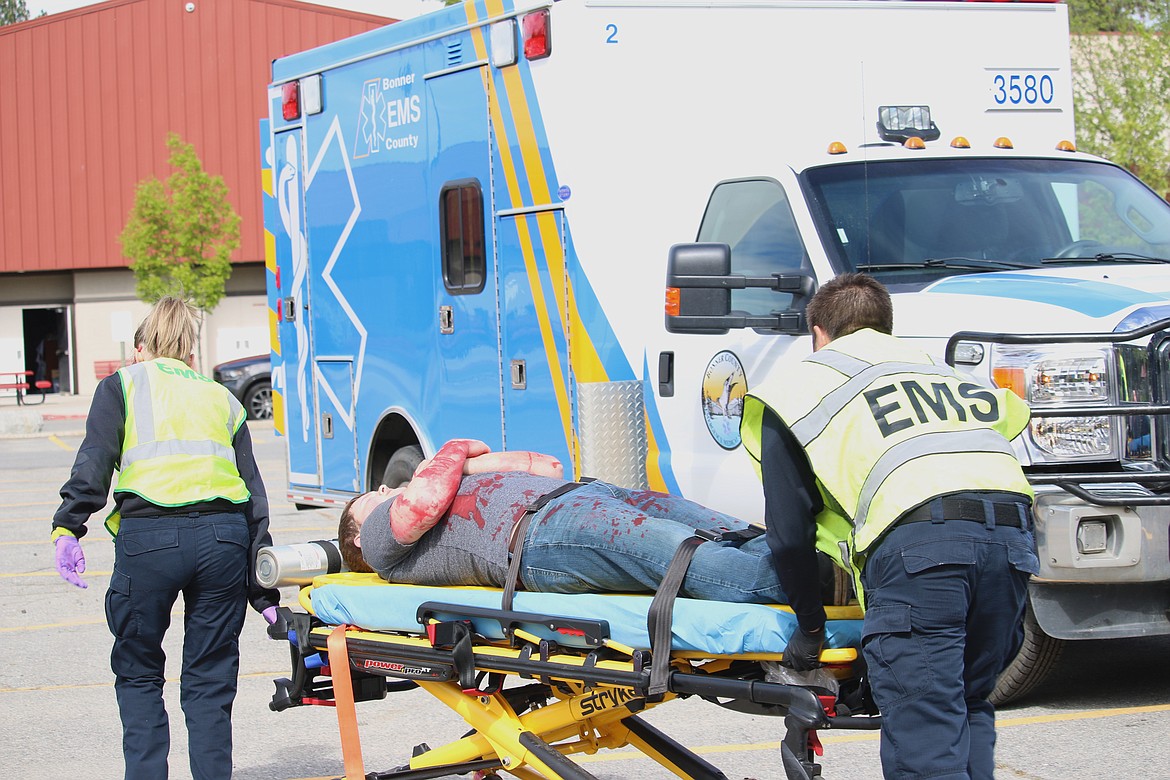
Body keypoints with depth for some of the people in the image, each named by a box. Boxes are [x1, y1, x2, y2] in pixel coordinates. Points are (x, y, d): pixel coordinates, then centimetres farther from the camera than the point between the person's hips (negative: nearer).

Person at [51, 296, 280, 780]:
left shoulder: (123, 384, 17)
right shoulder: (222, 399, 24)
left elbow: (94, 460, -2)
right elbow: (254, 498, 19)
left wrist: (68, 527, -8)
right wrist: (265, 595, 19)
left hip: (148, 537, -2)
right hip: (222, 537, 2)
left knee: (138, 672, 14)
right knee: (210, 677, 12)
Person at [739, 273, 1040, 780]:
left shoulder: (800, 383, 23)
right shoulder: (940, 372, 39)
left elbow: (788, 529, 17)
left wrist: (809, 624, 25)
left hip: (919, 544, -5)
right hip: (1013, 537, 5)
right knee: (967, 709, 20)